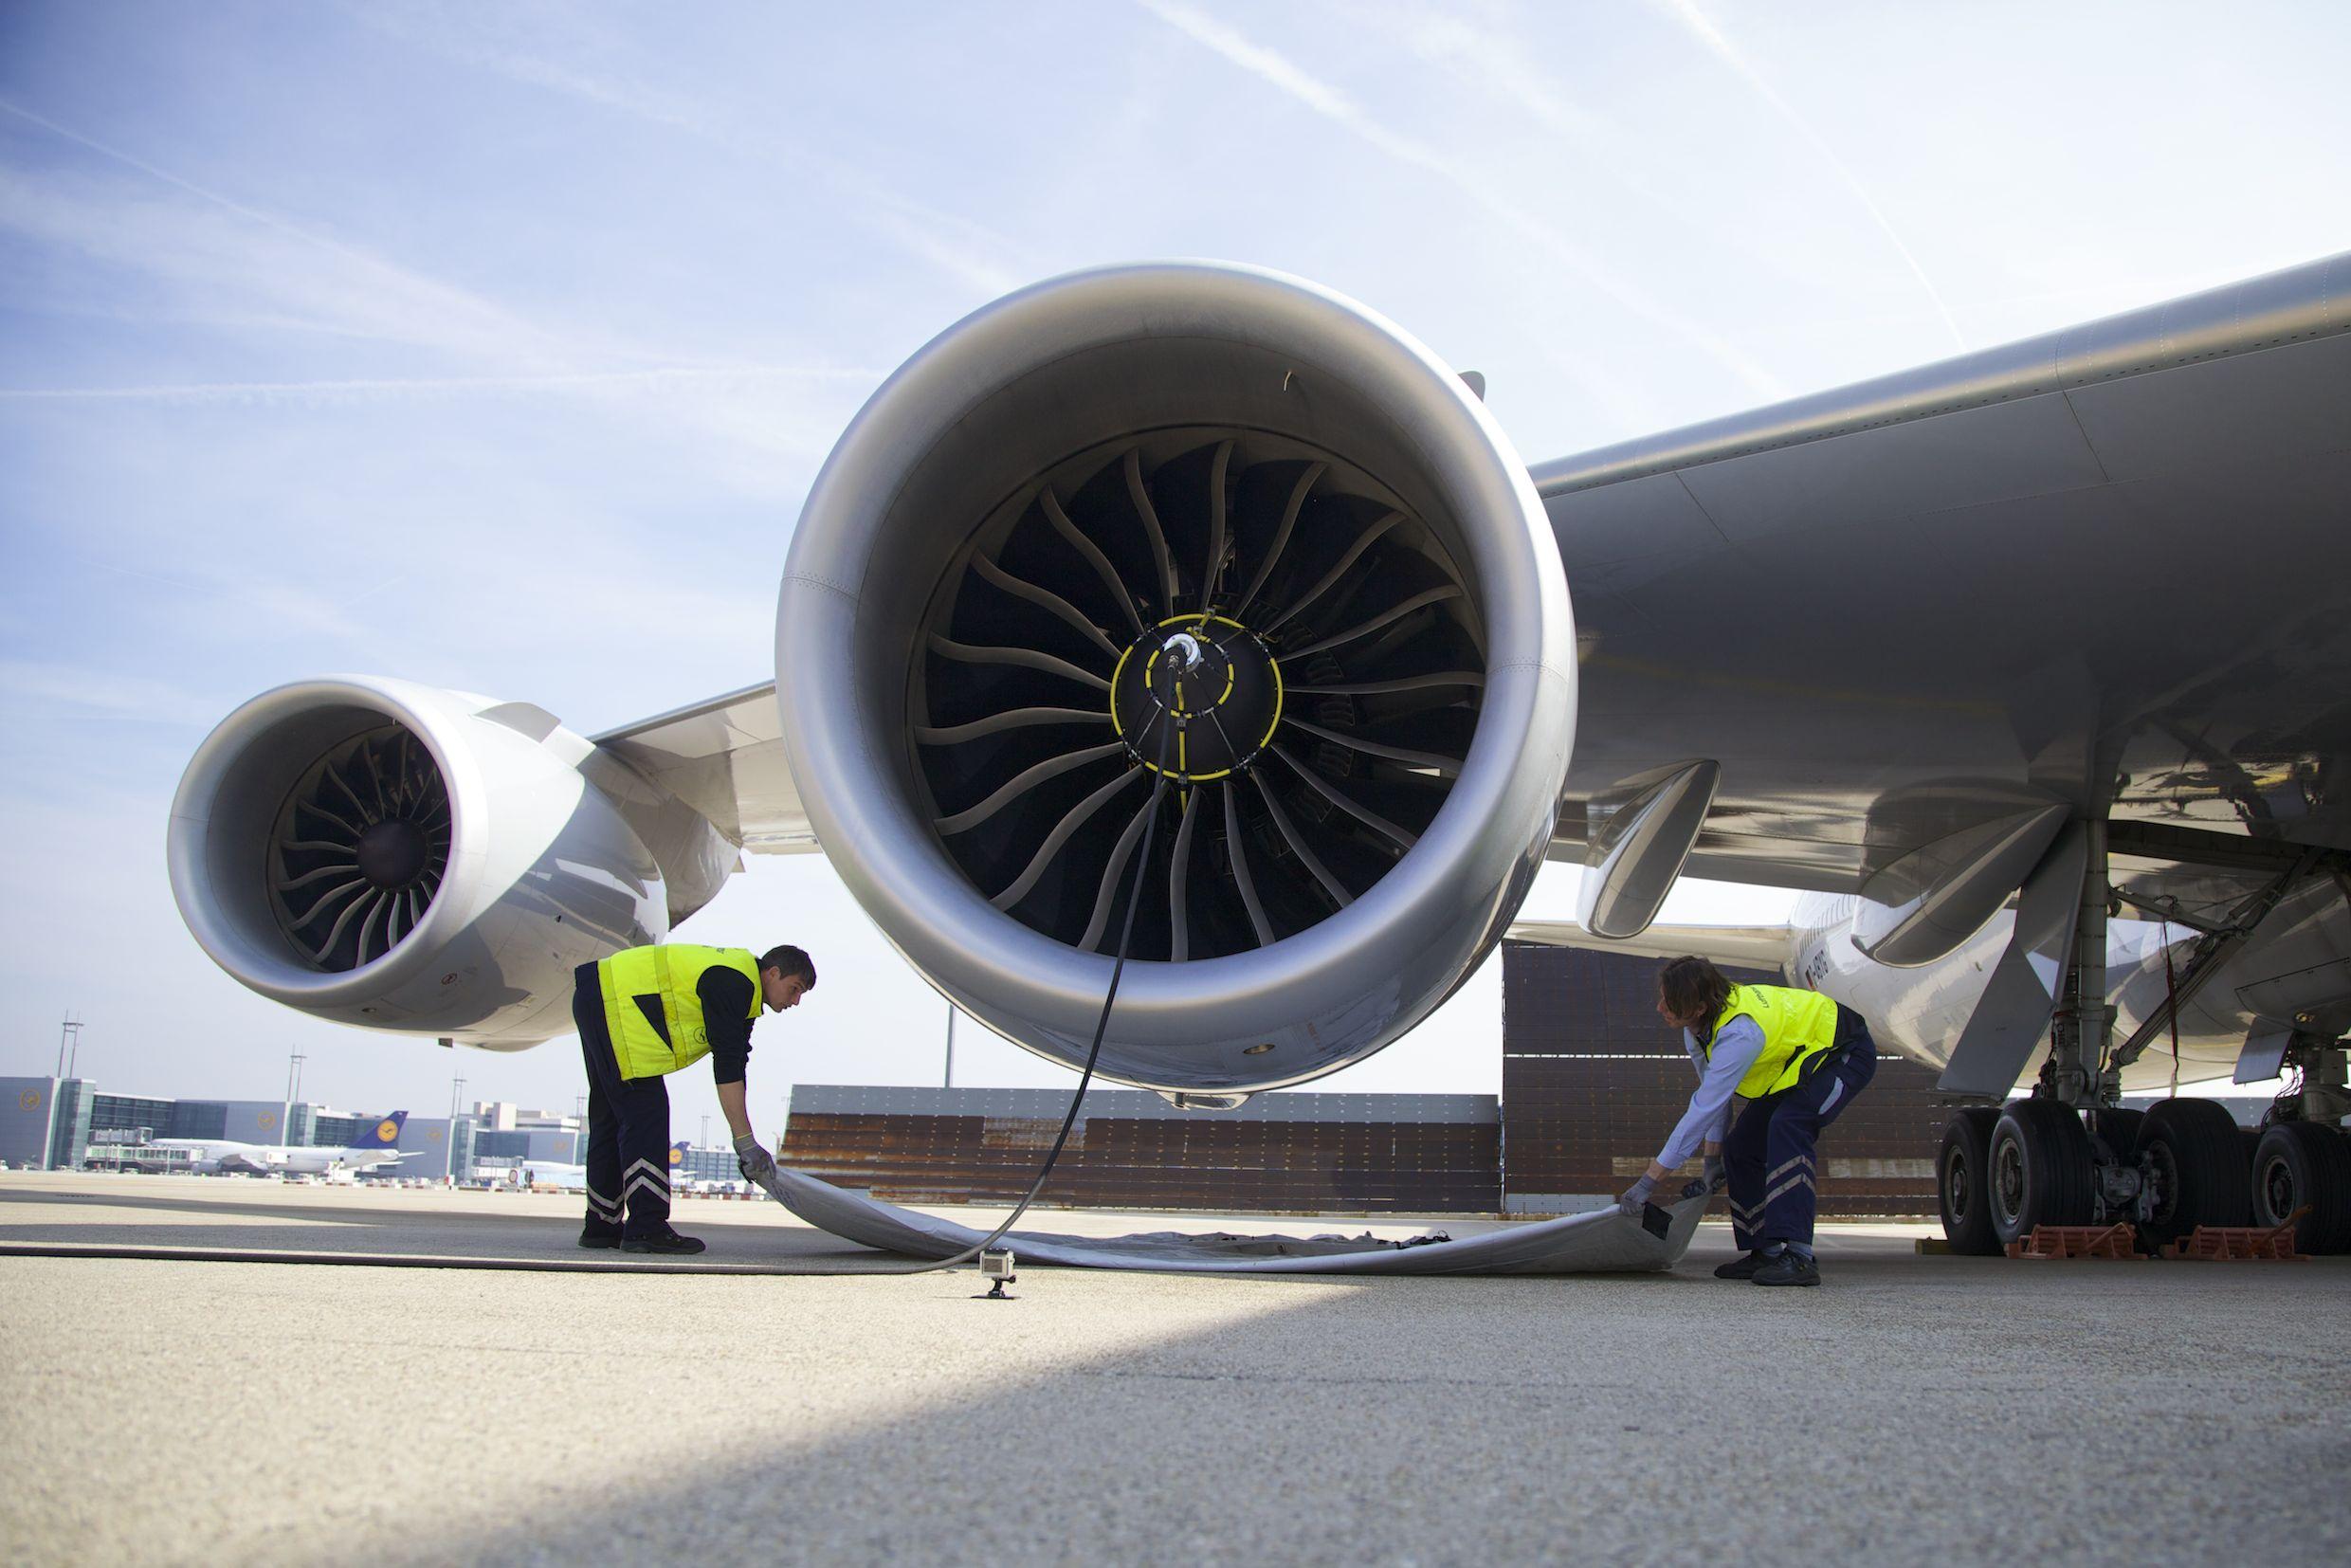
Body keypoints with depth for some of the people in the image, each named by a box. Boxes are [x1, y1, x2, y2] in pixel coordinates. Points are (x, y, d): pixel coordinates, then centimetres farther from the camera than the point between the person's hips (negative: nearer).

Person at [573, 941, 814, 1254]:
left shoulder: (740, 983, 14)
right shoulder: (732, 982, -17)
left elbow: (733, 1063, 16)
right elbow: (727, 1067, -21)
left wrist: (746, 1143, 14)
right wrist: (745, 1142, -19)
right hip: (614, 1005, -11)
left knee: (611, 1117, 15)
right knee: (645, 1115, -12)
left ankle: (602, 1227, 21)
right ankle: (646, 1228, -13)